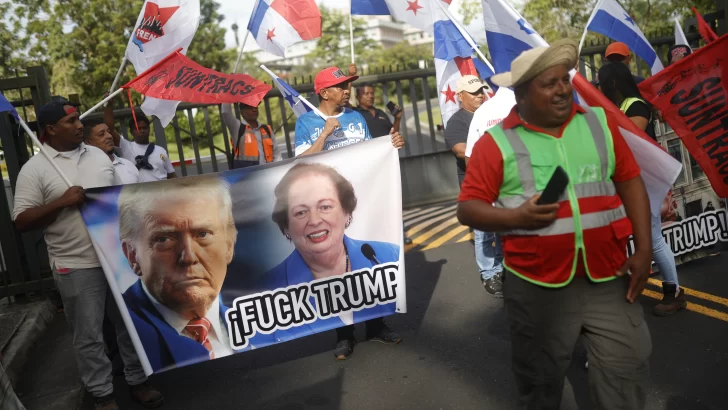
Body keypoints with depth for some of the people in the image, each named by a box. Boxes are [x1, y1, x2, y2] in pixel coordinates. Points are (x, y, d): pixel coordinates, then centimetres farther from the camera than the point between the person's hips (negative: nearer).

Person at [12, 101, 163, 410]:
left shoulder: (98, 155, 8)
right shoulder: (35, 169, -5)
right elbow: (21, 222, -7)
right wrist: (61, 203, -19)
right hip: (76, 266, -4)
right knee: (89, 336, 7)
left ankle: (138, 381, 29)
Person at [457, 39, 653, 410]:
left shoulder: (600, 123, 6)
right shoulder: (497, 142, -4)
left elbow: (630, 182, 8)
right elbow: (467, 209, -5)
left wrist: (643, 249, 2)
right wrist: (515, 217, -22)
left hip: (608, 277, 2)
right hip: (537, 285, -2)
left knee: (627, 369, 10)